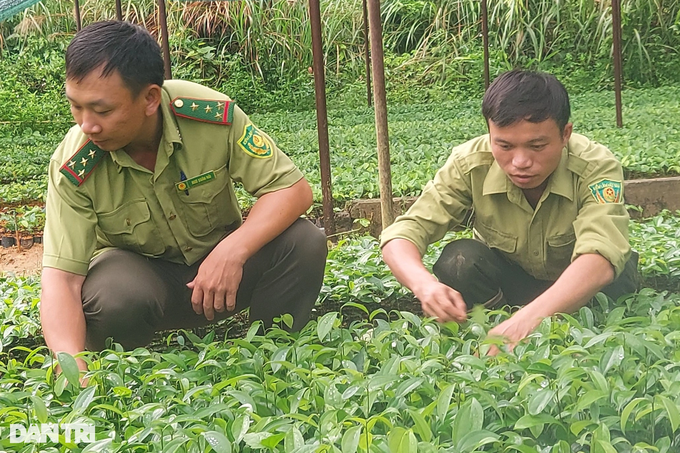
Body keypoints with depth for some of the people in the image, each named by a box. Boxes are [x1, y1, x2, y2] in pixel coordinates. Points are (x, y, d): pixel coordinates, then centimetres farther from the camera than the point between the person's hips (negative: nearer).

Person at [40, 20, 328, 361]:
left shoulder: (212, 116, -23)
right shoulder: (73, 168, -22)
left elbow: (294, 189, -20)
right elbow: (60, 278, -26)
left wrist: (233, 251, -36)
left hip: (220, 265, 1)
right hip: (136, 272, -1)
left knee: (304, 243, -26)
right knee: (116, 295, -37)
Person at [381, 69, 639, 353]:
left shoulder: (596, 167, -30)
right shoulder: (470, 165, -24)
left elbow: (601, 258, -46)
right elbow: (400, 235, -27)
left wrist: (529, 318, -63)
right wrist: (425, 284, -51)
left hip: (580, 287, -1)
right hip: (507, 279, 1)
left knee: (617, 276, -33)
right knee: (459, 260, -29)